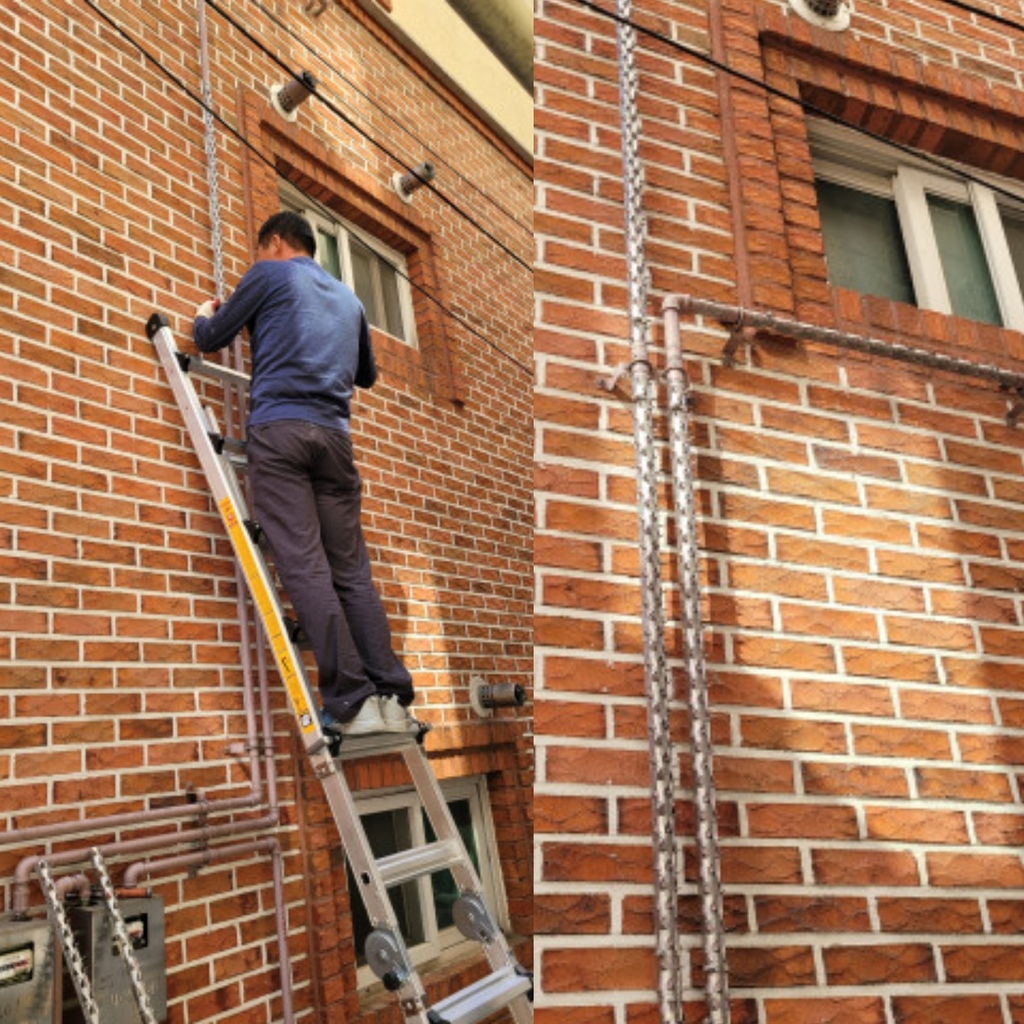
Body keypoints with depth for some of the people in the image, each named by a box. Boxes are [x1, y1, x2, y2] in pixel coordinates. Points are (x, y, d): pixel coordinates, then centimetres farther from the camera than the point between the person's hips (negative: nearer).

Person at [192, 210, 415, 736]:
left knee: (305, 568, -11)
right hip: (333, 432, 5)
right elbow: (367, 374, 37)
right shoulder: (348, 297, 26)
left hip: (278, 427, -4)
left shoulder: (268, 274, 11)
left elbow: (211, 340, 18)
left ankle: (352, 702, -17)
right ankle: (392, 697, -5)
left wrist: (203, 316, 41)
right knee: (351, 569, 3)